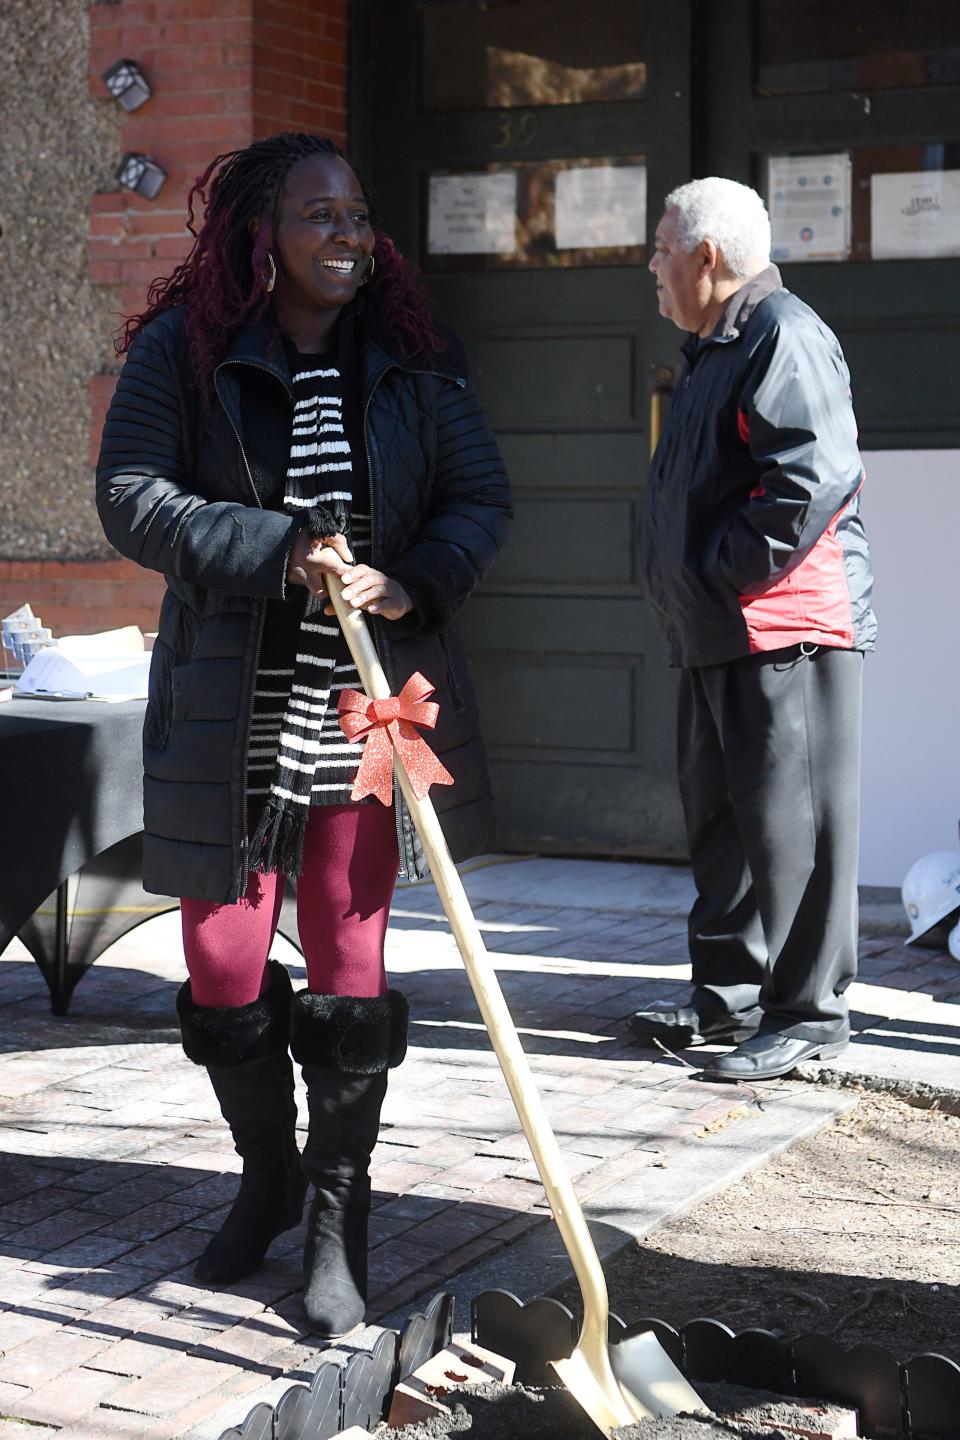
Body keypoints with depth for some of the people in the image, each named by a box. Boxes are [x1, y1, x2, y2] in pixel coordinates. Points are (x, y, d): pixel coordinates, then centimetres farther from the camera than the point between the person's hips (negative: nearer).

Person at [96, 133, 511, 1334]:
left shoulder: (411, 356, 5)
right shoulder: (185, 349, -2)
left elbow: (482, 494, 6)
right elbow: (132, 496, -8)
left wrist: (414, 581, -14)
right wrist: (279, 553, -19)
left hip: (365, 711, 1)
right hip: (231, 716, -1)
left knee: (349, 974, 5)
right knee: (223, 967, 7)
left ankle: (338, 1219, 19)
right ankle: (268, 1178, 33)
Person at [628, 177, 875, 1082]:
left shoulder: (783, 335, -12)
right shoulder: (715, 349, 21)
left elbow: (815, 477, -24)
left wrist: (724, 572, -18)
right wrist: (696, 596, 14)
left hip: (786, 628, -11)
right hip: (716, 633, 11)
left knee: (790, 820, -6)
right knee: (718, 814, 15)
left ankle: (809, 1009, 2)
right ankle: (729, 991, 26)